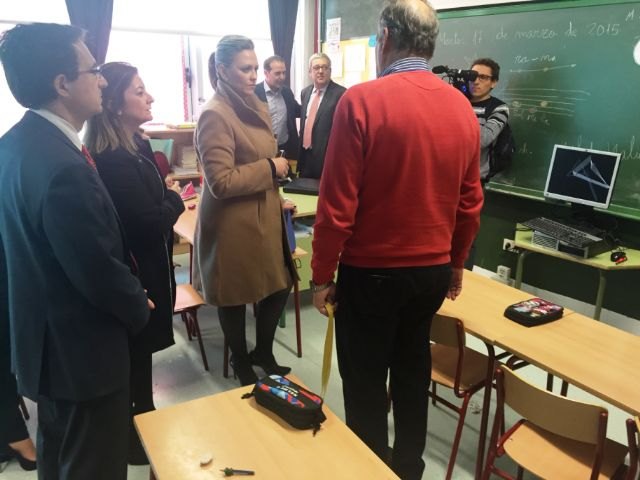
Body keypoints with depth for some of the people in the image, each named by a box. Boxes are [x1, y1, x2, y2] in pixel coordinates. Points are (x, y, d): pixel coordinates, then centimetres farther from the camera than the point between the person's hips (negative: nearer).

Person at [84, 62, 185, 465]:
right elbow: (152, 222, -26)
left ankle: (142, 424, 43)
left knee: (137, 354, 23)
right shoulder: (112, 160, -27)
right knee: (136, 356, 9)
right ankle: (139, 438, 31)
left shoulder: (136, 145, 5)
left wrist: (168, 200, -9)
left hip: (144, 266, 10)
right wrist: (175, 199, -9)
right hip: (136, 273, -9)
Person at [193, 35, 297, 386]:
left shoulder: (255, 107, 9)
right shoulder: (214, 115, -19)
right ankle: (241, 364, 34)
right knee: (236, 298, 10)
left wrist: (276, 198, 23)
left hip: (264, 217, 8)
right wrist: (271, 169, -18)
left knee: (279, 286, 14)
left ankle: (263, 353, 38)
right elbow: (221, 182, -25)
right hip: (233, 225, -8)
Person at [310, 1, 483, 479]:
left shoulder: (362, 100, -15)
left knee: (365, 383, 12)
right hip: (434, 269, 6)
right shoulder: (463, 108, 1)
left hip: (372, 271, -5)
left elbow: (338, 203, -17)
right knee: (413, 372, 22)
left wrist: (323, 274, -6)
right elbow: (471, 201, 7)